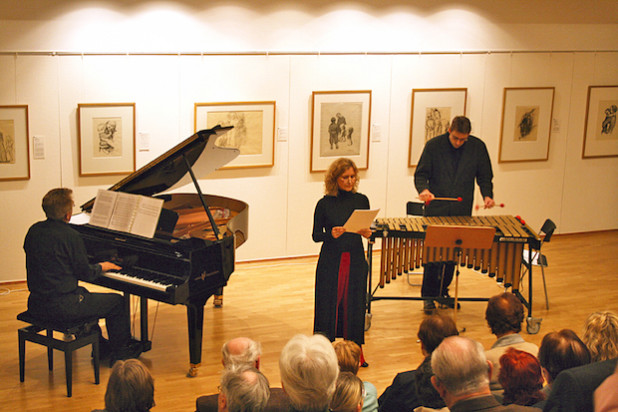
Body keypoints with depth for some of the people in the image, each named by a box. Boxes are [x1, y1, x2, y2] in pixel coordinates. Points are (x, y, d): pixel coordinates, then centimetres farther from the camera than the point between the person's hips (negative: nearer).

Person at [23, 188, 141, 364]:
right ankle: (120, 353, 20)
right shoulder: (70, 235, -19)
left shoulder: (34, 230, 4)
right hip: (61, 306, -9)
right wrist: (101, 267, 11)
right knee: (117, 302, 7)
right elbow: (85, 273, -11)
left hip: (36, 302, 9)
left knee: (83, 293, 36)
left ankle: (99, 345, 43)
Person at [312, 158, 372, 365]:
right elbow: (316, 235, 0)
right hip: (330, 262, -2)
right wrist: (331, 234, -20)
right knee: (329, 303, 2)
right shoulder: (325, 204, -4)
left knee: (354, 303, 6)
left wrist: (368, 233, -10)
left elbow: (367, 229, 12)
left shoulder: (361, 200, 4)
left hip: (355, 260, 2)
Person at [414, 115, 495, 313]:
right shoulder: (433, 145, -5)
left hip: (461, 211, 3)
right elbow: (421, 174, -1)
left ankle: (442, 291, 26)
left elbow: (484, 176, 9)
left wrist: (487, 195, -9)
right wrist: (423, 189, -22)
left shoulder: (478, 147, 0)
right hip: (435, 209, -2)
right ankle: (428, 296, 7)